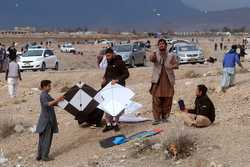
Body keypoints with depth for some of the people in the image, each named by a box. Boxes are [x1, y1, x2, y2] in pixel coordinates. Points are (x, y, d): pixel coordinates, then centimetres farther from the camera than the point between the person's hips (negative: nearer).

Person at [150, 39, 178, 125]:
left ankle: (165, 117, 19)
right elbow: (151, 59, -19)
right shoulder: (156, 55, 3)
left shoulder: (171, 56, 10)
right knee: (156, 100, -5)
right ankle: (157, 118, -1)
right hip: (157, 80, -2)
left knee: (167, 100, 6)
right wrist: (153, 57, -43)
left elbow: (176, 65, 2)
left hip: (168, 81, 2)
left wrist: (171, 67, -21)